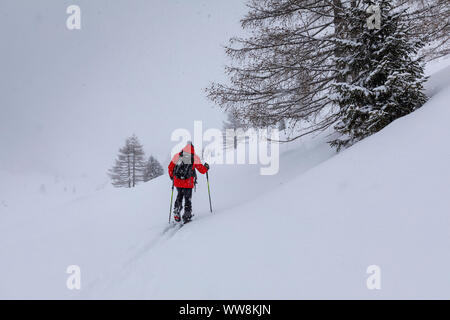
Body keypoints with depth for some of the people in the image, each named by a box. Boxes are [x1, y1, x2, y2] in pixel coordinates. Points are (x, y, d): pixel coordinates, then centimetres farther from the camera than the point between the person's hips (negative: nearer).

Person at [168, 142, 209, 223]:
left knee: (179, 197, 23)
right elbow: (202, 170, 1)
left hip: (177, 182, 4)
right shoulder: (195, 158, -4)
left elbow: (170, 167, 10)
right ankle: (186, 216, 11)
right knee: (188, 199, 11)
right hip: (188, 183, -3)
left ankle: (176, 214, 19)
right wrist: (206, 167, 23)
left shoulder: (177, 156, 4)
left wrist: (172, 177, 27)